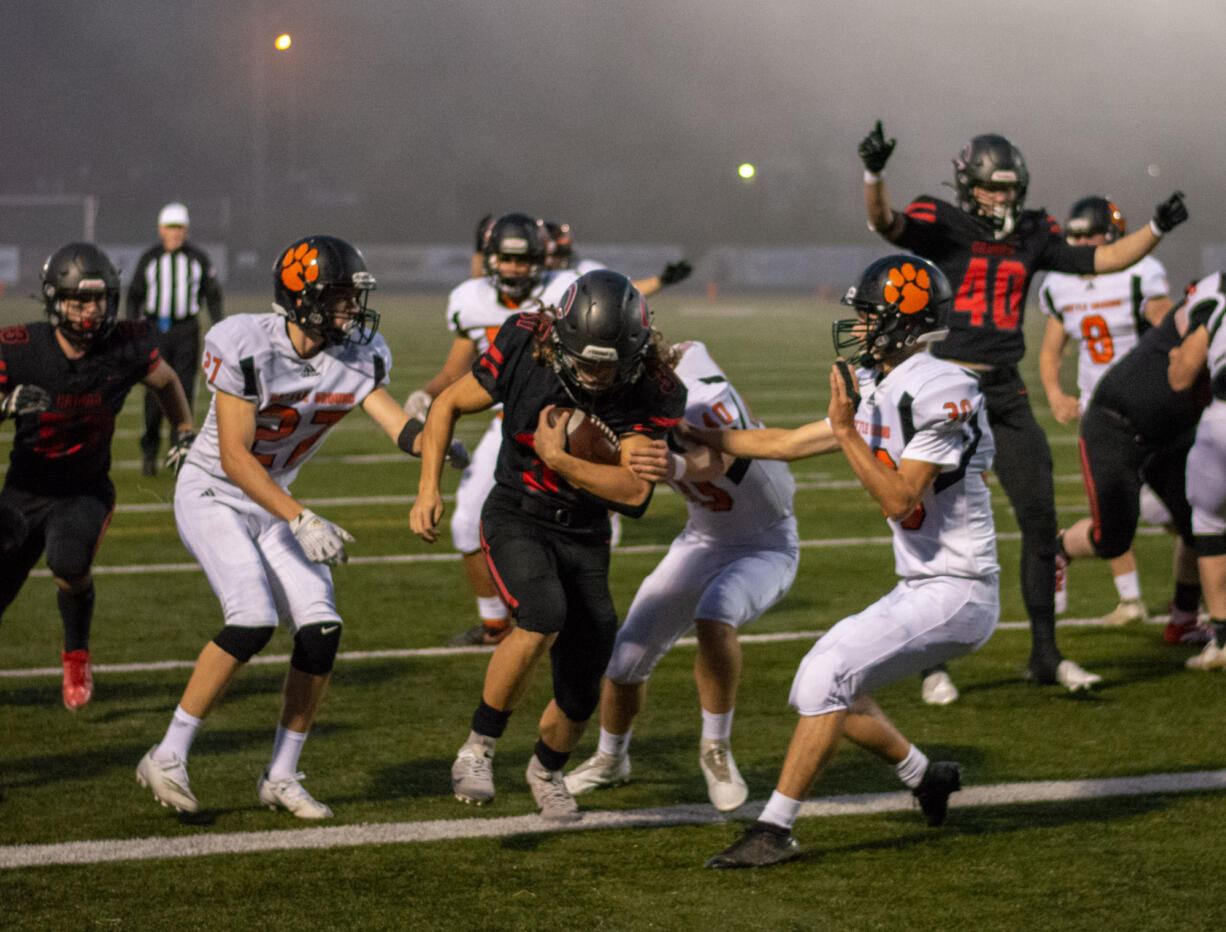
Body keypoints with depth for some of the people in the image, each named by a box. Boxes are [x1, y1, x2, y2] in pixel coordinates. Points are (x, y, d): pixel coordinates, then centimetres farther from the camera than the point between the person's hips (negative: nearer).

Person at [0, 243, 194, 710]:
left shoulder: (126, 347, -13)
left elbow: (166, 382, 9)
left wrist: (186, 434, 11)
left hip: (85, 491, 0)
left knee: (69, 561, -32)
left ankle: (77, 654, -3)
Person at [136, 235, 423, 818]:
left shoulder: (357, 357, -6)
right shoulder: (248, 348, -25)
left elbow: (398, 425, -14)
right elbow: (235, 457, -25)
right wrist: (300, 521, -31)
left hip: (273, 503, 6)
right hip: (213, 494, -6)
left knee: (321, 630, -7)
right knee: (253, 620, -24)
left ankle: (281, 777, 7)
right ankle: (167, 759, -12)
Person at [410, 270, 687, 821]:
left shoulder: (651, 392, -18)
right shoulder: (524, 351, -19)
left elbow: (634, 490, -25)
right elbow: (450, 405, -5)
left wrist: (559, 460, -31)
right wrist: (429, 487, -13)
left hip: (584, 535, 2)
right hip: (515, 518, -2)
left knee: (580, 695, 4)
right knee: (544, 616, -34)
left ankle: (547, 769, 39)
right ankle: (478, 748, -16)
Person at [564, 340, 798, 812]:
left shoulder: (703, 400, -36)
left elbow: (716, 459, -56)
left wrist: (678, 466, -80)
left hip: (767, 546, -6)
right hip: (703, 540, 6)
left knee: (714, 619, -35)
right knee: (627, 657, 1)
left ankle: (716, 749, -13)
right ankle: (611, 758, 30)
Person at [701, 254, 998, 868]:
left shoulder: (939, 392, -19)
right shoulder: (881, 394, 10)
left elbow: (899, 500, -23)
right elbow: (789, 444, 18)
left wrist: (847, 432, -21)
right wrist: (695, 436, 19)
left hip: (956, 594, -10)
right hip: (921, 588, 10)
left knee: (827, 678, -16)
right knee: (829, 687, 14)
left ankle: (775, 828, -12)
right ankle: (928, 777, 31)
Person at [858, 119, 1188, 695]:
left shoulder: (1032, 237, 8)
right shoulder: (941, 227, -7)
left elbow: (1104, 260, 14)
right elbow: (885, 223, -25)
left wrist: (1157, 228, 2)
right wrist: (873, 173, -44)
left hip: (1006, 393, 5)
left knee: (1040, 518, 3)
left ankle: (1045, 655, 13)